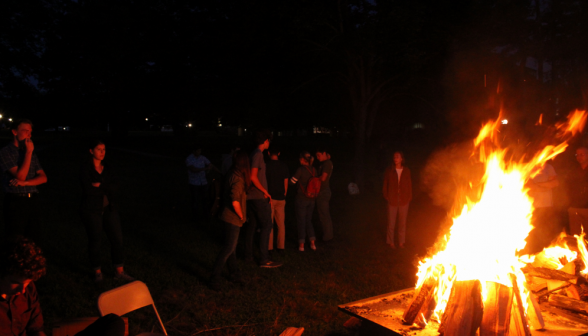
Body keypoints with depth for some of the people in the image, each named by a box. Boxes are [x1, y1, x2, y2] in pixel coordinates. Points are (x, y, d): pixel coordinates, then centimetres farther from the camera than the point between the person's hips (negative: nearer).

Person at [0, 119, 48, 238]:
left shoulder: (32, 153, 14)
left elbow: (43, 178, 8)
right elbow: (20, 176, -14)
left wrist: (25, 183, -10)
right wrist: (28, 152, -12)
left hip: (33, 200, 5)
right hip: (15, 201, -5)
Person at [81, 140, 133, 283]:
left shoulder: (108, 168, 9)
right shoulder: (85, 168, -4)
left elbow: (116, 187, -3)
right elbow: (88, 189, -17)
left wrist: (100, 186, -14)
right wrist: (107, 189, -10)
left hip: (109, 208, 4)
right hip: (92, 210, -4)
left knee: (117, 239, 1)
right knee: (95, 241, 4)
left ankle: (119, 272, 11)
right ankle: (97, 272, 21)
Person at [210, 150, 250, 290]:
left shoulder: (232, 174, 6)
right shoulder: (238, 178, -22)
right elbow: (235, 201, -29)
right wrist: (241, 216, -13)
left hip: (228, 217, 10)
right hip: (232, 219, -10)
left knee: (231, 246, 18)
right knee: (229, 248, -3)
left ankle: (234, 273, 32)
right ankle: (215, 279, 3)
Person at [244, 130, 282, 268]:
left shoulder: (254, 154, 14)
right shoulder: (258, 154, -15)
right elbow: (253, 177, -22)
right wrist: (265, 192, -13)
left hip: (251, 196, 9)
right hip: (259, 197, -9)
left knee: (252, 225, 14)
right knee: (266, 226, -6)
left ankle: (248, 254, 22)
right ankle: (264, 259, -5)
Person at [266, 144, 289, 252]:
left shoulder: (266, 165, -9)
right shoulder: (284, 166, 2)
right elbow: (286, 183, 6)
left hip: (269, 198, -3)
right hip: (281, 198, 3)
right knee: (281, 223, 10)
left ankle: (269, 246, 6)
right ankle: (281, 245, 14)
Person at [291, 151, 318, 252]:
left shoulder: (301, 169, -16)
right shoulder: (313, 170, 2)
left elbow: (292, 182, -11)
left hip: (301, 199, -5)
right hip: (311, 199, 5)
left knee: (301, 221, 4)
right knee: (308, 220, 16)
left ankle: (301, 244, 6)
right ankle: (312, 243, 14)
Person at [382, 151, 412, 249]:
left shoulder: (406, 171, 0)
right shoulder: (389, 170, -4)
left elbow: (409, 185, 4)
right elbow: (385, 185, 1)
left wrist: (409, 197, -1)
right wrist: (386, 197, -4)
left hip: (404, 201, 1)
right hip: (392, 201, -1)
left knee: (402, 222, 12)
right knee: (391, 222, 6)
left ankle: (401, 242, 26)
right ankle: (391, 241, 22)